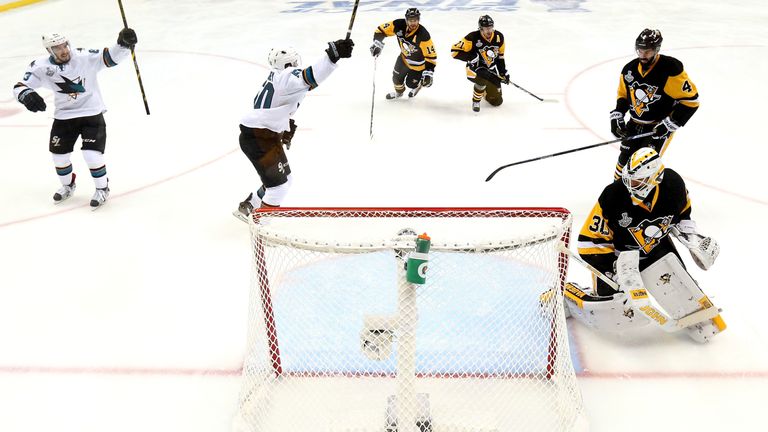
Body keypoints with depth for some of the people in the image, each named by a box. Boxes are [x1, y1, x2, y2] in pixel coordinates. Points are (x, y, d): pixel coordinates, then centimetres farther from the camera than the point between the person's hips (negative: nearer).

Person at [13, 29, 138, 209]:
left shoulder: (85, 57, -17)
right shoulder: (41, 66, -10)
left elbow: (110, 57, -23)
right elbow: (20, 86, -7)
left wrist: (123, 44, -42)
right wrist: (27, 95, -30)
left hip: (91, 113, -4)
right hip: (64, 116, 4)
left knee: (91, 154, -13)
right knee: (59, 154, 11)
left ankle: (102, 188, 12)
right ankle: (68, 185, 39)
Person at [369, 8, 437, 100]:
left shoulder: (423, 35, -35)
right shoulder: (399, 25, -24)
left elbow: (431, 55, -32)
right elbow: (381, 30, -11)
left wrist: (429, 73, -37)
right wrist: (377, 44, -20)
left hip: (419, 63, -4)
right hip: (404, 58, 5)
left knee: (411, 83, 1)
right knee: (397, 77, 14)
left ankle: (419, 85, 38)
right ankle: (399, 92, 47)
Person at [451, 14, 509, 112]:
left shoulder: (499, 37, -6)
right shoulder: (473, 38, -23)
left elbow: (500, 56, 9)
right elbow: (455, 50, -24)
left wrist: (504, 72, 6)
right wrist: (472, 57, -32)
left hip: (492, 69, 5)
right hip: (475, 69, -5)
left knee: (497, 101, 5)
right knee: (483, 79, -41)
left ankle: (485, 92, 42)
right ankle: (476, 101, -10)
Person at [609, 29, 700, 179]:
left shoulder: (671, 68, -19)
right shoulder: (629, 69, 0)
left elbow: (691, 99, -18)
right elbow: (623, 95, 17)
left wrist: (669, 124, -21)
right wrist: (617, 116, 2)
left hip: (659, 126, -6)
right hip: (635, 124, 6)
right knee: (625, 159, 6)